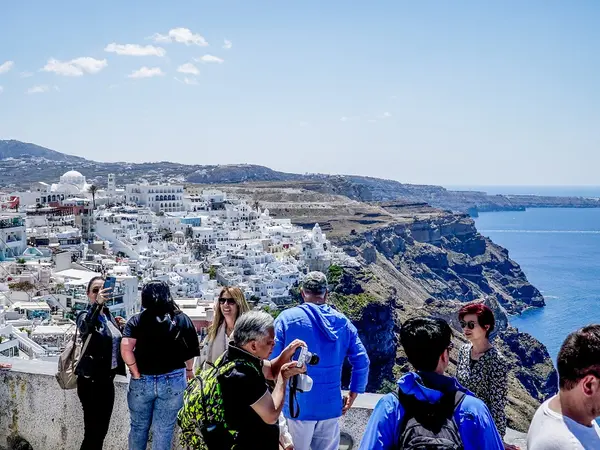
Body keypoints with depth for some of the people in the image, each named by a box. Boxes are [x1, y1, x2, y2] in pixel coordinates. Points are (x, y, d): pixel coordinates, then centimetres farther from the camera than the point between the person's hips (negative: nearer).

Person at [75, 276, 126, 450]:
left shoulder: (109, 315, 10)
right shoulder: (85, 315, -10)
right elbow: (84, 327, -36)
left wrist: (120, 327, 2)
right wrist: (97, 303, -49)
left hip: (108, 378, 7)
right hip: (91, 380, -7)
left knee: (102, 429, 13)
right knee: (93, 430, -6)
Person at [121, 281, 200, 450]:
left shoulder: (137, 319, -3)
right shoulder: (182, 319, 1)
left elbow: (125, 348, -16)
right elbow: (191, 350, 4)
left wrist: (136, 374, -6)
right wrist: (189, 370, 21)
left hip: (142, 380, 0)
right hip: (172, 380, 0)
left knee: (138, 427, 18)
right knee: (163, 430, 9)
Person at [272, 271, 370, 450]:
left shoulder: (287, 318, -7)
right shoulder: (342, 322, 3)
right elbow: (362, 361, 3)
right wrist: (352, 395, 14)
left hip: (298, 405, -3)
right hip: (331, 406, 3)